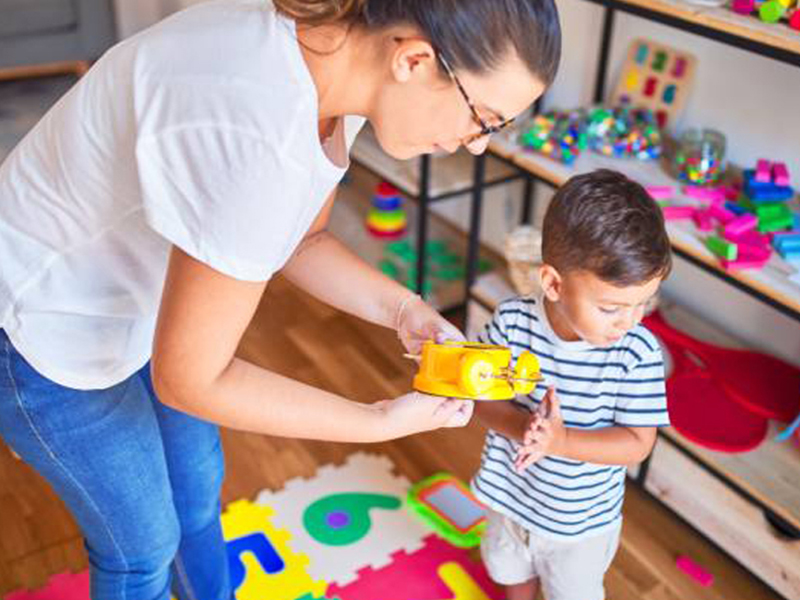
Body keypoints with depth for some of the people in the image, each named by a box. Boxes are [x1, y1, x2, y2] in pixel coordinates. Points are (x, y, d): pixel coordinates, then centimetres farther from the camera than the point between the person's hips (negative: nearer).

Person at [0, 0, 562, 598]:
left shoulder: (330, 57, -13)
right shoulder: (259, 139, -40)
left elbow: (304, 240, 2)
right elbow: (189, 379, -29)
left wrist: (403, 309, -13)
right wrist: (386, 421, -22)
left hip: (138, 302, 8)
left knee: (197, 485, 24)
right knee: (144, 546, 13)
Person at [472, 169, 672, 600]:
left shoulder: (638, 354, -29)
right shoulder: (512, 322, -25)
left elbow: (638, 444, -24)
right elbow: (481, 396, -16)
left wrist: (561, 440, -38)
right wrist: (519, 425, -37)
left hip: (581, 518, -2)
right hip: (510, 491, 3)